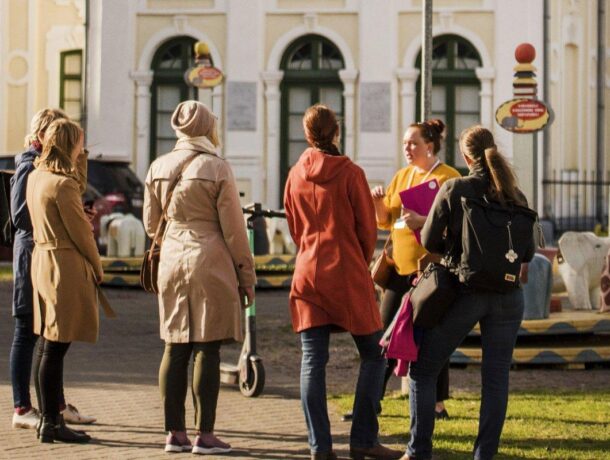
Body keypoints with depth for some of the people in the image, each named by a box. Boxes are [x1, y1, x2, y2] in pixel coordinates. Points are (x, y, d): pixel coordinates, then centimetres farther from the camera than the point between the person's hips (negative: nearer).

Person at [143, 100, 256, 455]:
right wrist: (247, 276, 1)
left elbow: (151, 224, 15)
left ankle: (175, 432, 11)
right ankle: (205, 435, -1)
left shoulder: (158, 168, 6)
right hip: (211, 264, -5)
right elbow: (234, 229, -6)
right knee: (207, 350, -2)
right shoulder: (217, 168, -9)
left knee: (175, 348, 8)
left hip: (172, 263, 5)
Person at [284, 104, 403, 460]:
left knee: (313, 360, 2)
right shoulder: (350, 173, -7)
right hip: (348, 275, -4)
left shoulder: (296, 176, 7)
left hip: (308, 273, 4)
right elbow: (367, 229, -2)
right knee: (373, 355, 6)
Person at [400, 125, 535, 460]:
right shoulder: (515, 196, 3)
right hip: (507, 297, 3)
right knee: (496, 378, 8)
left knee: (422, 369, 9)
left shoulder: (453, 189, -7)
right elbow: (528, 253, 7)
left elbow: (429, 241, -4)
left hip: (463, 292, -3)